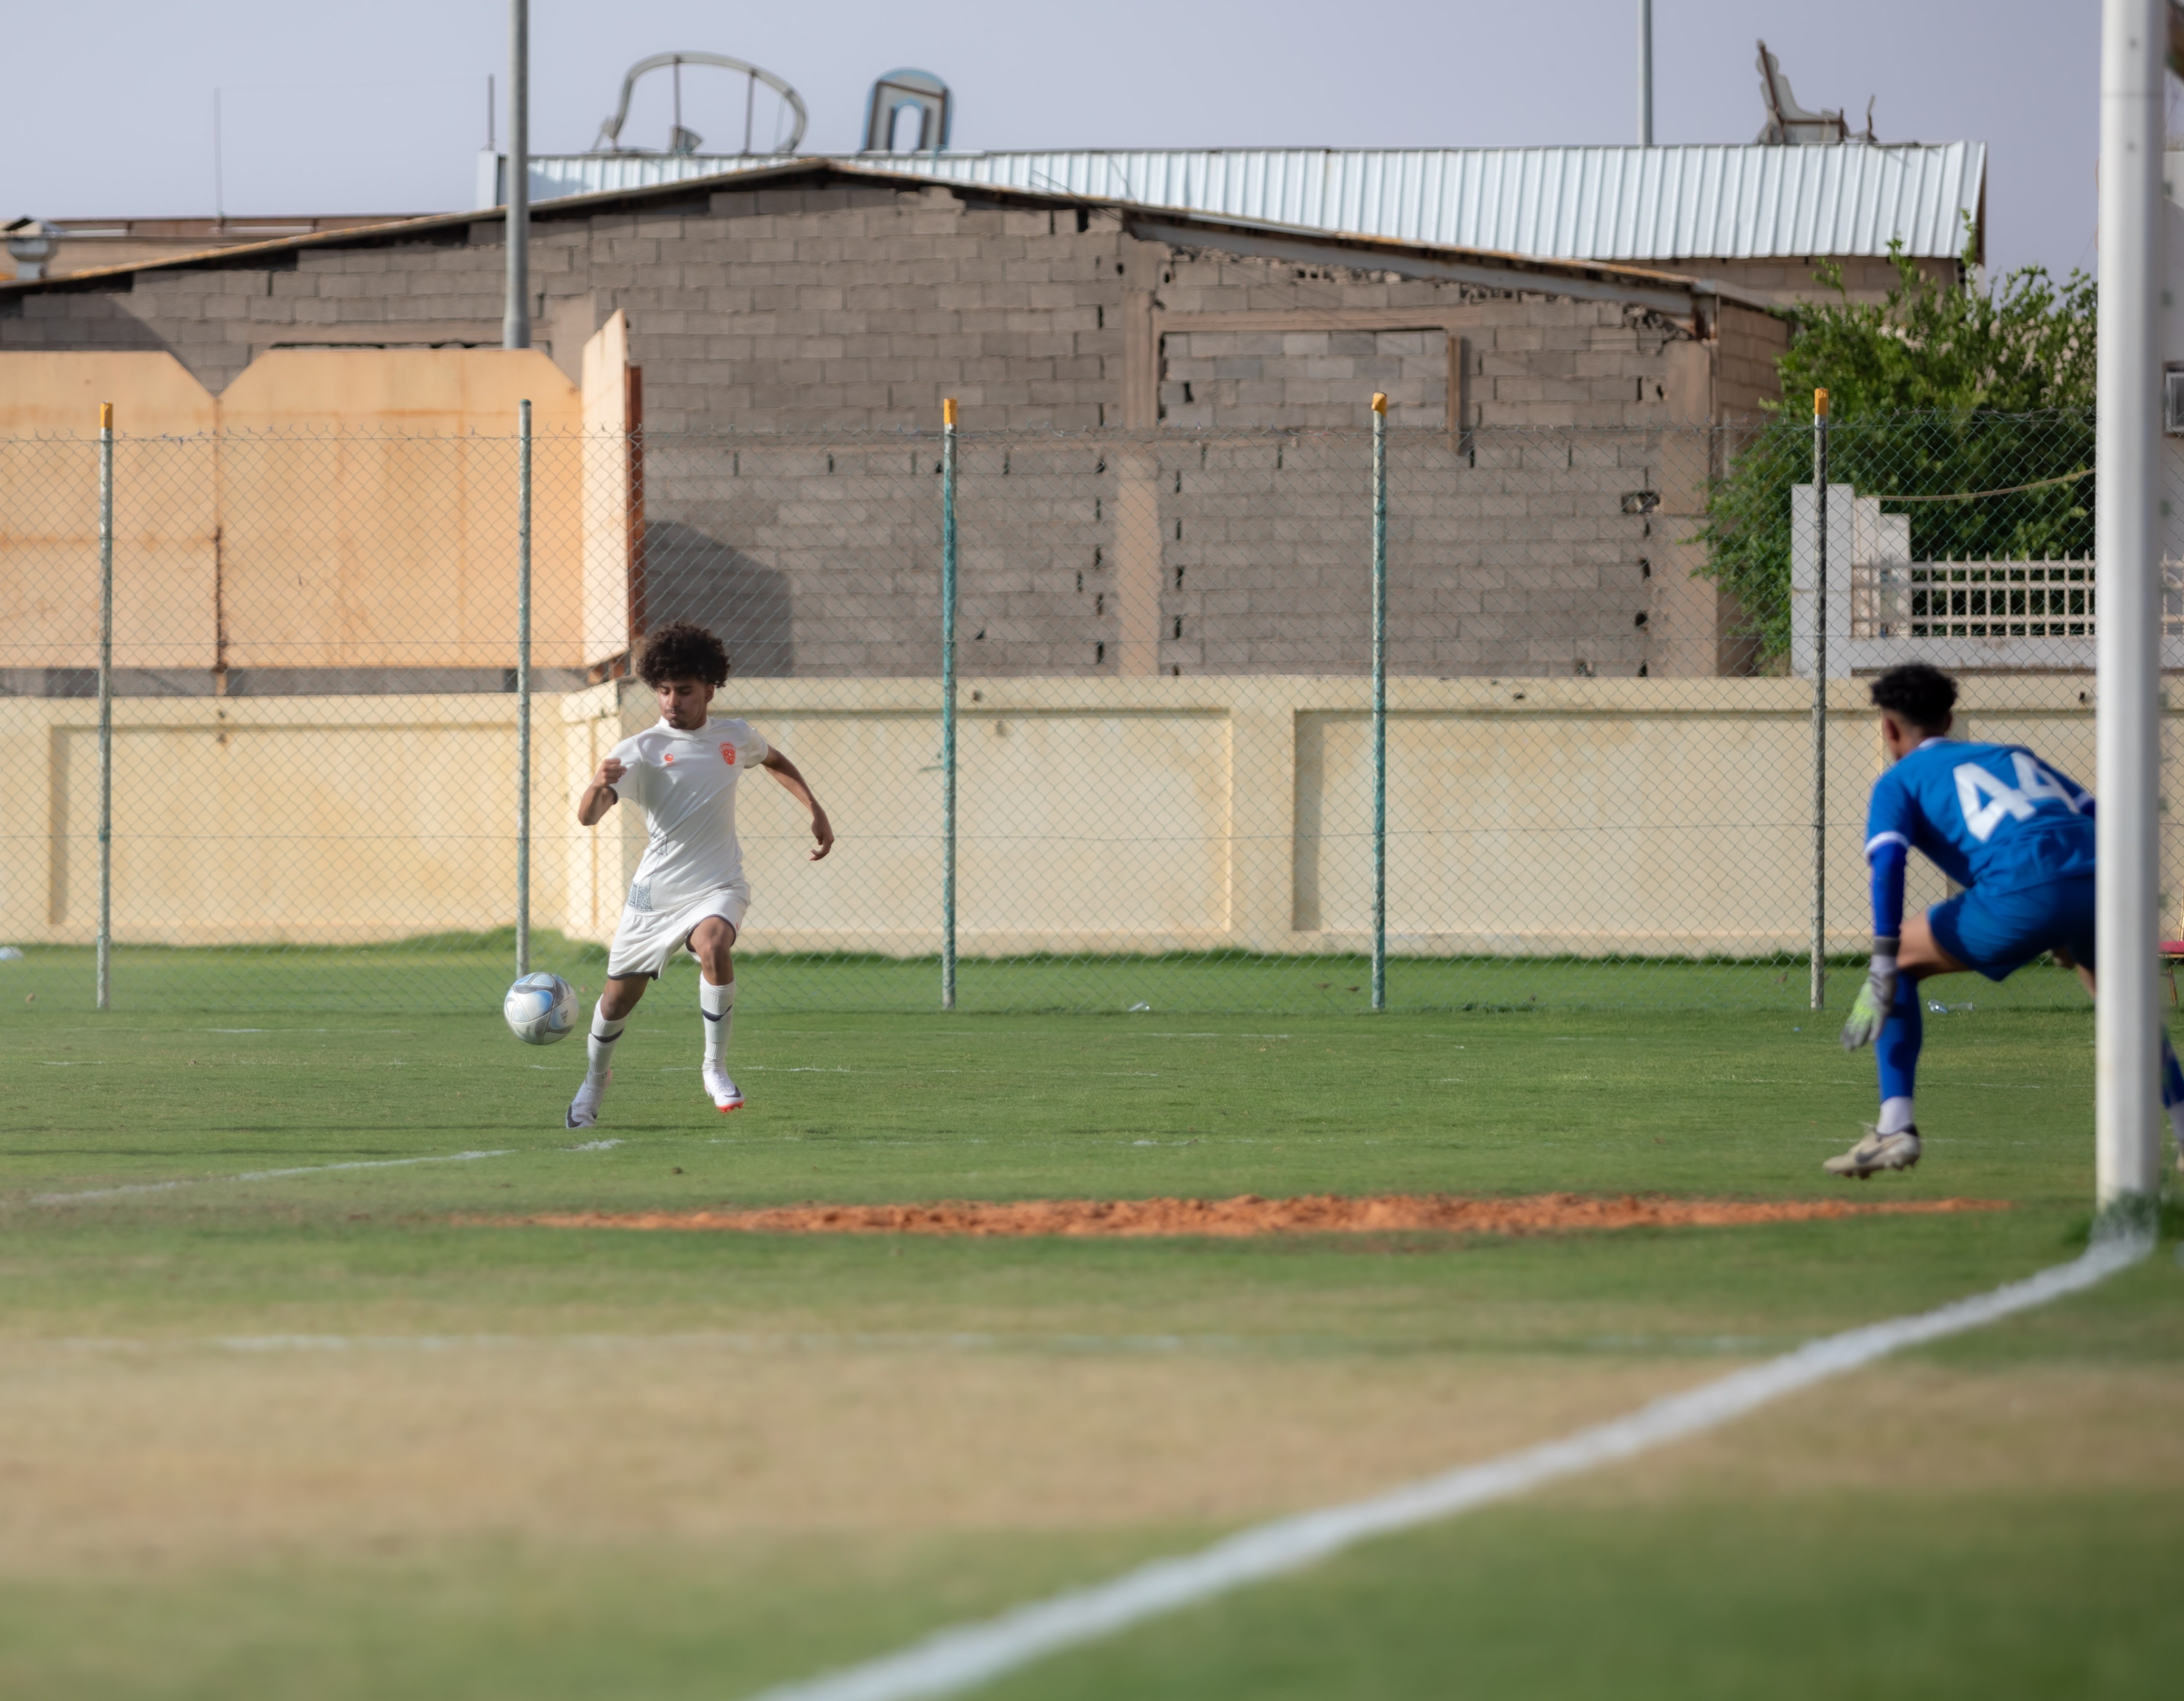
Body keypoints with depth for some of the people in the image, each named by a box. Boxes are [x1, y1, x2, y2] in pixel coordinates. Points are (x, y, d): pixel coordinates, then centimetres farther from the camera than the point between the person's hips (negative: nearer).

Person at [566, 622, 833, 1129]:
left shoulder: (734, 738, 5)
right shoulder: (640, 751, -8)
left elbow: (774, 761, 30)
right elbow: (588, 817, -20)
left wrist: (815, 810, 22)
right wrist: (599, 786, -42)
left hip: (717, 888, 0)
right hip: (656, 891, 0)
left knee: (714, 947, -33)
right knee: (618, 997, 7)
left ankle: (716, 1069, -17)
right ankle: (596, 1080, 38)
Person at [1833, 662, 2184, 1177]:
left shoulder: (1900, 781, 21)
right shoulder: (2015, 755, 36)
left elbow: (1889, 861, 2)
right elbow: (2094, 817, 28)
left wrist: (1884, 969, -6)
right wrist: (2075, 932, 37)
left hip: (2025, 893, -5)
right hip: (2098, 880, 5)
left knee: (1899, 962, 15)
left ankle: (1895, 1128, 2)